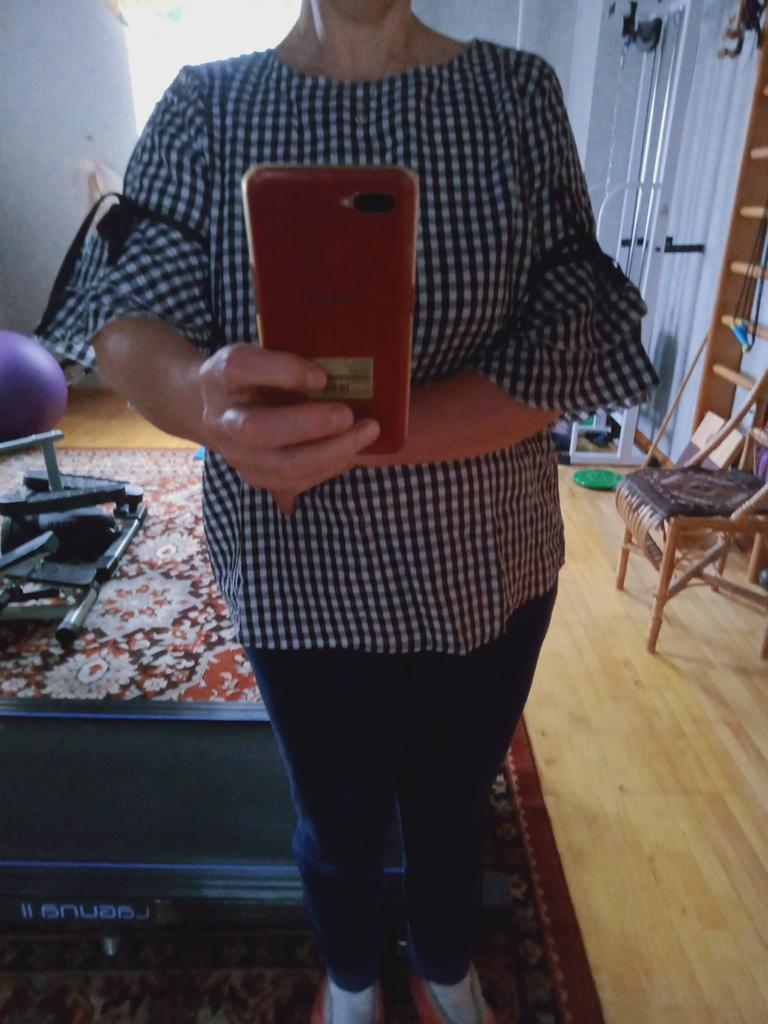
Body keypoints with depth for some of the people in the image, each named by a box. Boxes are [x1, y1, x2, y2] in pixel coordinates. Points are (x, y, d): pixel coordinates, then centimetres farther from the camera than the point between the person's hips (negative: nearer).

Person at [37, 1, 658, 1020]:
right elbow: (123, 314, -11)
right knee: (336, 824, 21)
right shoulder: (205, 107, -2)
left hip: (487, 563, 1)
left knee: (455, 803, 24)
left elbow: (568, 346, -13)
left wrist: (352, 437, -26)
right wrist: (202, 399, -35)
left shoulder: (520, 95, -3)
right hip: (297, 568, 0)